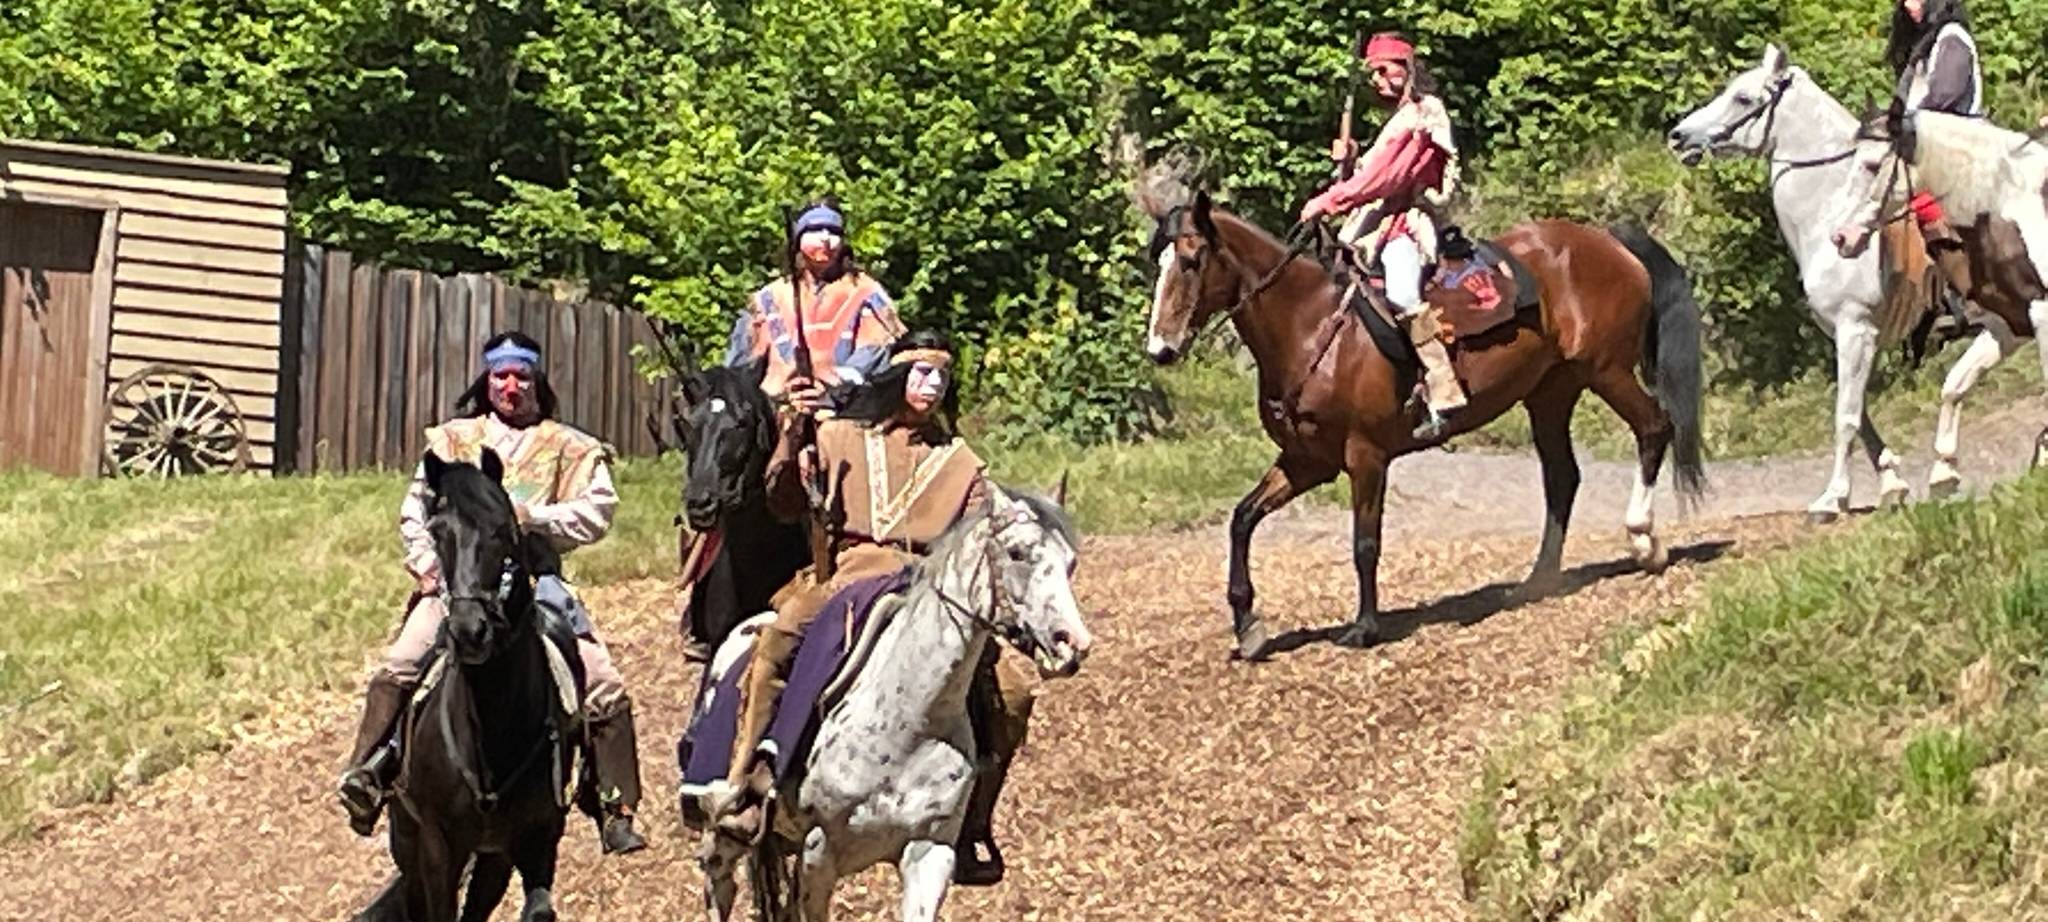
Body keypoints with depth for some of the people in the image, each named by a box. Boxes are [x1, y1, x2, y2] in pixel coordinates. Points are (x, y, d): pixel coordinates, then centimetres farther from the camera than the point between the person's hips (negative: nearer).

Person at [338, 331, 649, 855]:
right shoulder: (453, 439, 17)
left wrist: (533, 516, -12)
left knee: (606, 689, -11)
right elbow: (416, 509, 15)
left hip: (535, 583, -1)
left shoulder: (567, 447, 11)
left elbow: (597, 512, 0)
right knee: (398, 669, -21)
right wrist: (426, 567, 0)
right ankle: (365, 781, -15)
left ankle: (616, 813, -4)